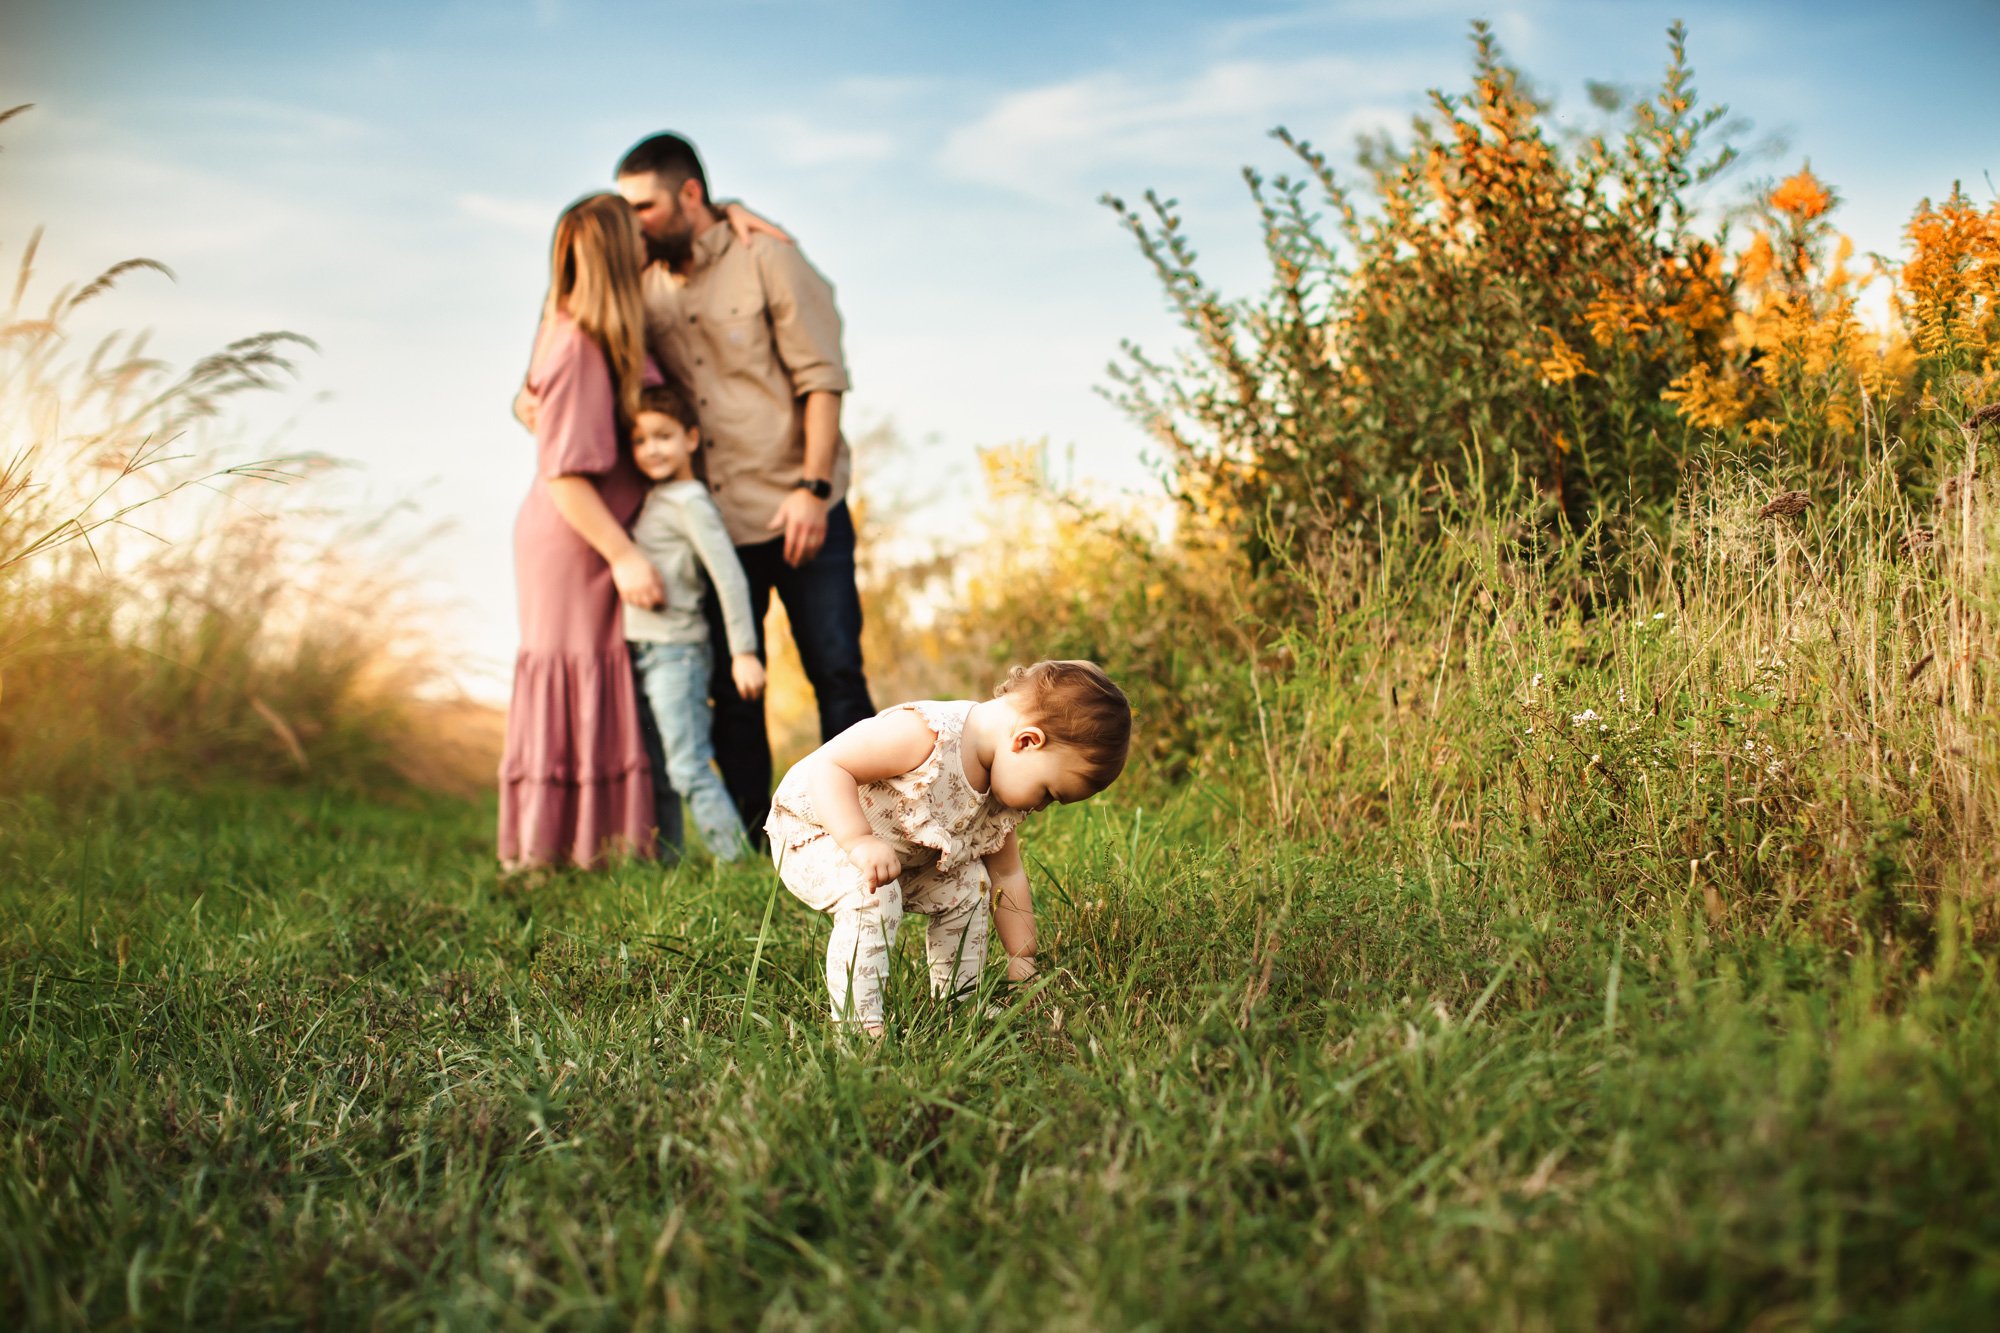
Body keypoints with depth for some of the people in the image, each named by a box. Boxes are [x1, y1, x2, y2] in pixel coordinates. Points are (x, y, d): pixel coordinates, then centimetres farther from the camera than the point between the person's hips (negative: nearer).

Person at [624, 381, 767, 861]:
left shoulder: (690, 502, -11)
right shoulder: (653, 501, 15)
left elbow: (729, 575, -17)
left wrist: (743, 652, -19)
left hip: (677, 652, -9)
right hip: (642, 652, 9)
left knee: (689, 768, -11)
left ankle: (737, 858, -9)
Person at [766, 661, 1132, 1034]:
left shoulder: (1004, 797, -6)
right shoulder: (927, 733, -35)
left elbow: (1006, 875, 5)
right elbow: (827, 765, -36)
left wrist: (1022, 961, 4)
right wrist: (859, 842, -45)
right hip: (813, 835, -8)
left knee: (968, 883, 1)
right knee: (872, 895, -32)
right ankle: (856, 1021, -26)